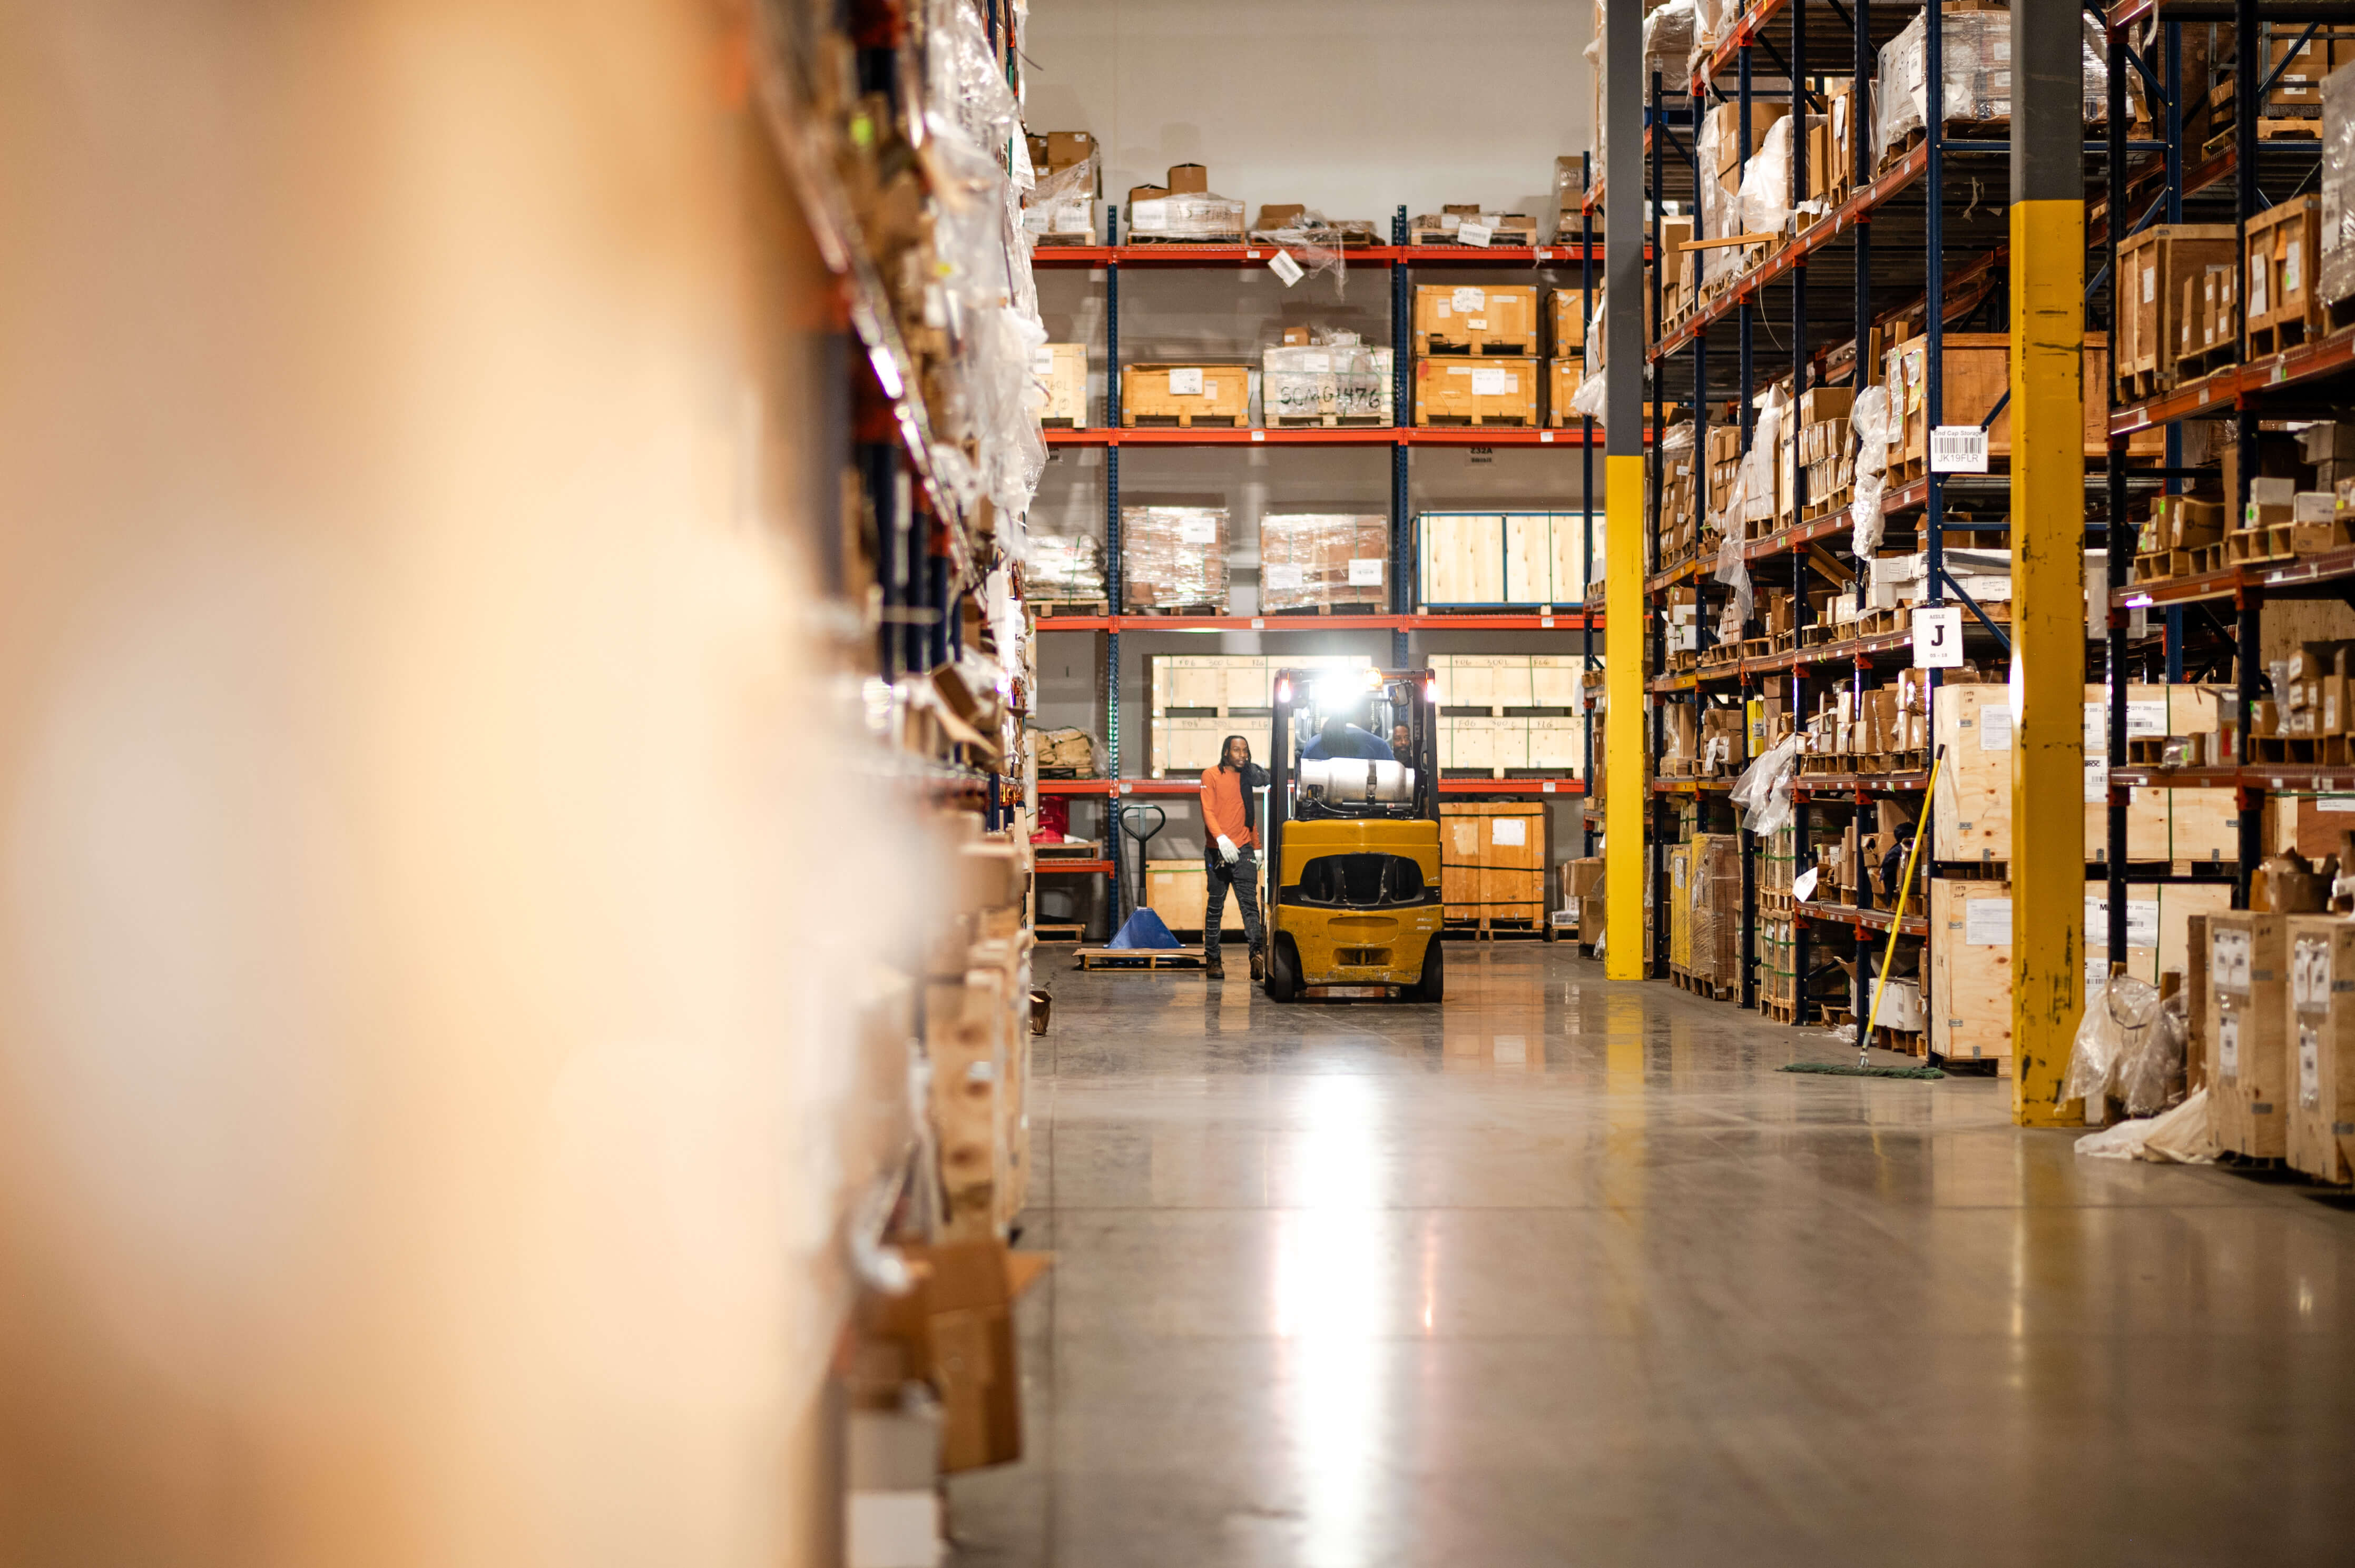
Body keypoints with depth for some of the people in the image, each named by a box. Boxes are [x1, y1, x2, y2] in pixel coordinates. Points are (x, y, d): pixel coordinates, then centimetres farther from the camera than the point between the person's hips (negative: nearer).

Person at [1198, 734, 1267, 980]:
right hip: (1217, 852, -3)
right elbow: (1208, 811, -10)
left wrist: (1257, 847, 23)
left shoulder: (1246, 778, 15)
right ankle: (1212, 959, 10)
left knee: (1250, 904, -11)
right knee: (1215, 907, 4)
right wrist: (1222, 838, -25)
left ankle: (1257, 953, -25)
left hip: (1243, 851, 3)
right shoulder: (1211, 776, 0)